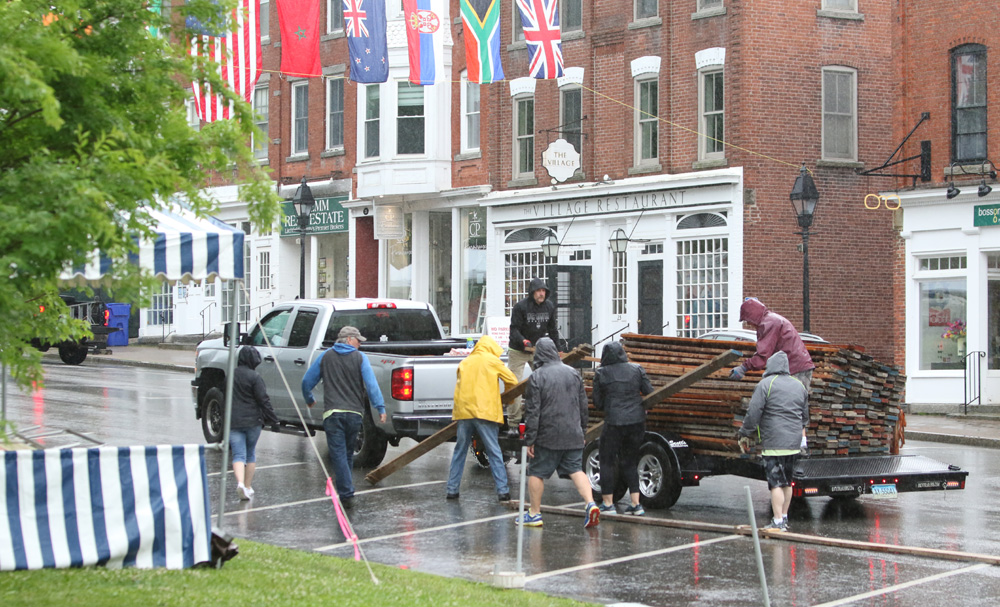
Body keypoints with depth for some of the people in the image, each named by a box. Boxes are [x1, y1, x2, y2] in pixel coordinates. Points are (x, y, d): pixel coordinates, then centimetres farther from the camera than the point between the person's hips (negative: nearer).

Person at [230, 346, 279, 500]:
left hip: (233, 422, 3)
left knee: (238, 454, -2)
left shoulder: (231, 376, 7)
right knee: (251, 454, 14)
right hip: (253, 421, -3)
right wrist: (273, 419, -5)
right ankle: (248, 486, 19)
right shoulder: (255, 377, -11)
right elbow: (263, 400, -12)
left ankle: (240, 483, -25)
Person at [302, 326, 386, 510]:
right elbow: (371, 384, -8)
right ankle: (345, 488, 27)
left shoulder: (326, 357, 8)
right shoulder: (360, 358, 2)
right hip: (354, 413, 1)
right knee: (348, 453, 17)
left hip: (333, 413, -1)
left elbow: (307, 381, 14)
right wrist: (380, 407, -6)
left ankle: (347, 494, -12)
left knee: (338, 454, -3)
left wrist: (309, 399, 32)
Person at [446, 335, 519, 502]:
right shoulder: (492, 361, 5)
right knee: (494, 452, 0)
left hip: (463, 411, 4)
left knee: (459, 451, 11)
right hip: (485, 411, -4)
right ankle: (502, 490, -3)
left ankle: (452, 489, 12)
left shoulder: (464, 363, 18)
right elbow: (512, 381, 8)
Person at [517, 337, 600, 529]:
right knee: (576, 470, 7)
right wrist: (582, 430, 24)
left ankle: (534, 514, 13)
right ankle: (590, 504, -12)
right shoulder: (573, 373, 7)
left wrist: (529, 440, -8)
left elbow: (532, 411, -12)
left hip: (547, 436, -5)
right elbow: (583, 405, 14)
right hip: (573, 435, 5)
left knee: (536, 473, 8)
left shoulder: (537, 377, -10)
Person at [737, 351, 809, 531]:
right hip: (794, 442, 7)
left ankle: (778, 522, -9)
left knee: (776, 483, -7)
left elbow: (753, 413, -10)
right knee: (787, 482, 16)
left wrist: (745, 435, -1)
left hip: (773, 443, -7)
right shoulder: (799, 386, 14)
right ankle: (784, 518, 24)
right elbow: (805, 415, 25)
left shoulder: (766, 384, -6)